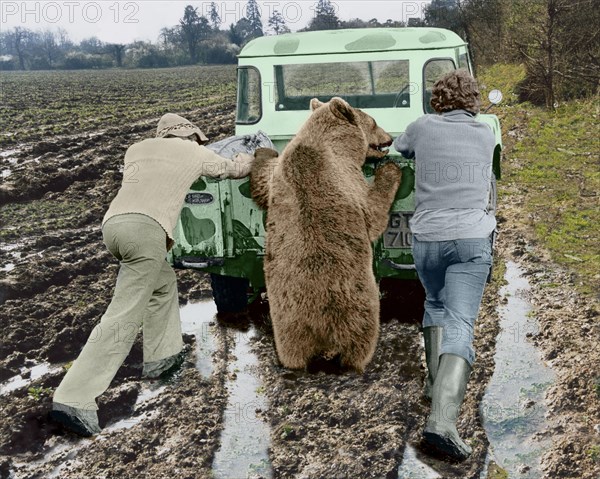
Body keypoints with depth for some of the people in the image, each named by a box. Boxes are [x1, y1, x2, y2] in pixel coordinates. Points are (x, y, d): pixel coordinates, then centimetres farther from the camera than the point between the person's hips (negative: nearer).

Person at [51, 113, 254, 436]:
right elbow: (234, 170, 36)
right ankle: (73, 400, -16)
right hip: (146, 229, -7)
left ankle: (160, 355, 33)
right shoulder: (195, 152, 20)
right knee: (123, 319, -10)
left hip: (112, 223, 7)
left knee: (164, 283, 29)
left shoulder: (137, 149, 27)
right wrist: (248, 160, 57)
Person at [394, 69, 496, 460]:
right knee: (460, 325, -7)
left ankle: (436, 381, 26)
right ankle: (442, 419, -20)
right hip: (471, 239, -1)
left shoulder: (423, 128, 5)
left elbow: (397, 151, 24)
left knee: (436, 304, 27)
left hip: (427, 237, 1)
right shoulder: (487, 136, 11)